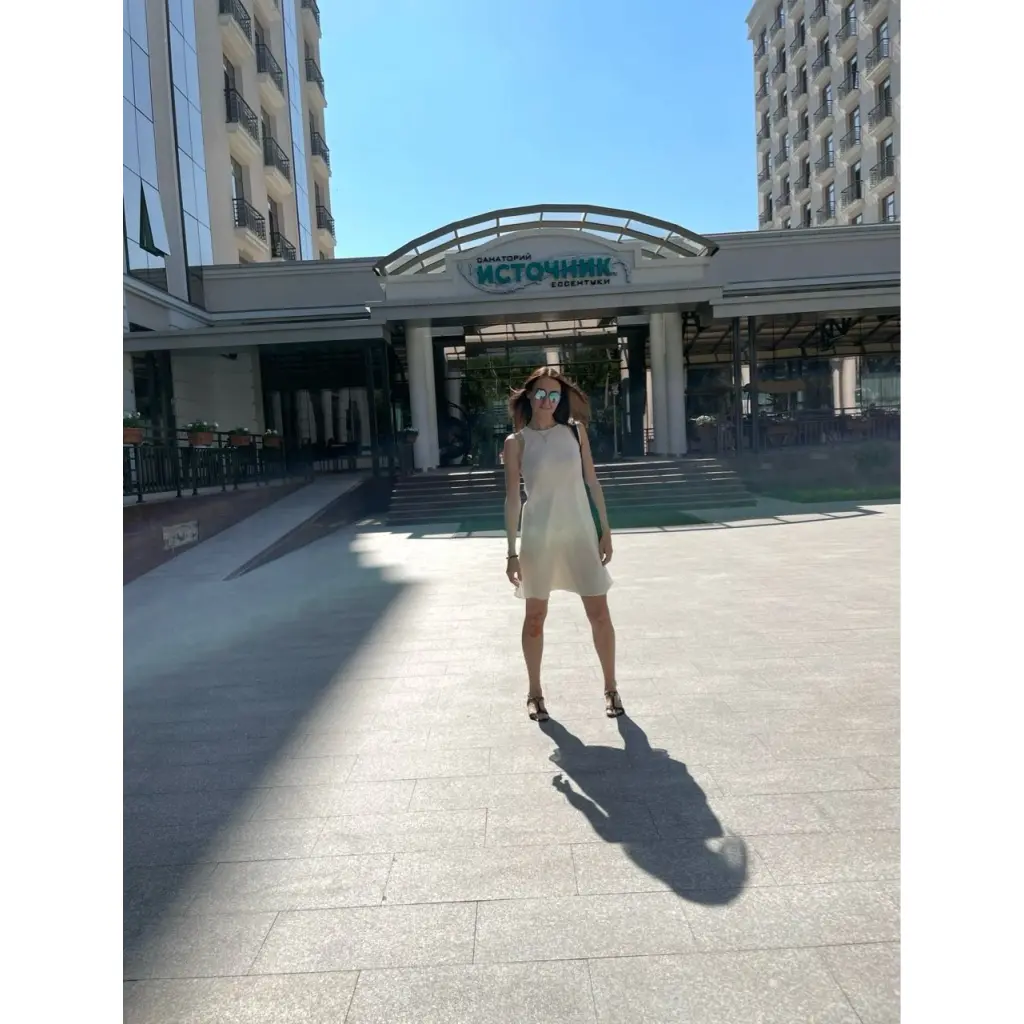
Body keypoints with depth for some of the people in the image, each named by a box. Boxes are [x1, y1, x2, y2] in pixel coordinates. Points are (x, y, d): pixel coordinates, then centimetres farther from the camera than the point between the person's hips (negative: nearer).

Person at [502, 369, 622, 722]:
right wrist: (512, 552, -7)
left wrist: (606, 530, 3)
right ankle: (535, 694, 25)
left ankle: (611, 689, 22)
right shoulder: (516, 441, -3)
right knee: (535, 617, 9)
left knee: (599, 614, 4)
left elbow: (592, 481, 6)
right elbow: (513, 497, -4)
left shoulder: (575, 431, 3)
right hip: (538, 535, -1)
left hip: (580, 532, 2)